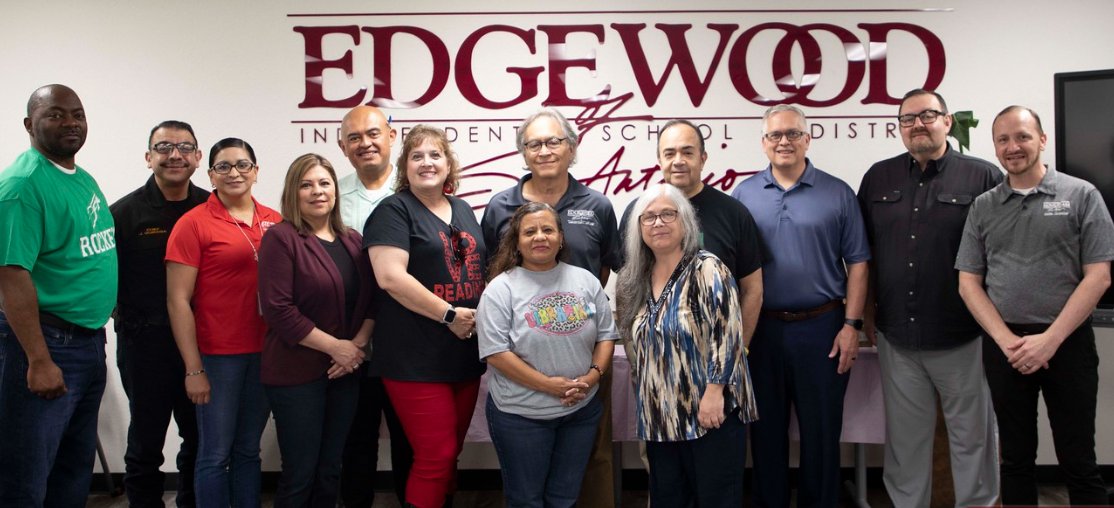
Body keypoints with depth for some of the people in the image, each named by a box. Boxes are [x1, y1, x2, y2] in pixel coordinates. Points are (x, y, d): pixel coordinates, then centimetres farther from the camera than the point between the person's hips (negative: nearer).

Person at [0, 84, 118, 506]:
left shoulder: (84, 179, 11)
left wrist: (97, 331, 15)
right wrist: (40, 360, -25)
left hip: (90, 340, 9)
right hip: (47, 341, -8)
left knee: (76, 469, 19)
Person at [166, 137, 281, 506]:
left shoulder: (274, 222, 5)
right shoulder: (193, 224, -6)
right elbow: (178, 301, -8)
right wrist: (193, 369, -11)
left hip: (264, 353, 4)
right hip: (217, 356, -4)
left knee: (248, 450, 15)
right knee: (215, 454, 4)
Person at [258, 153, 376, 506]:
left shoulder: (353, 241, 10)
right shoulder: (281, 238, -9)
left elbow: (370, 299, 9)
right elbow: (278, 309, -16)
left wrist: (358, 344, -8)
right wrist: (335, 346, -14)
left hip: (345, 371, 6)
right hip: (295, 373, -5)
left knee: (330, 471, 14)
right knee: (300, 474, 3)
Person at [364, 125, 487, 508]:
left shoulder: (463, 210, 15)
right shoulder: (394, 210, -5)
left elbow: (481, 269, 23)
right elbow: (390, 276, -17)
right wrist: (449, 314, -17)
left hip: (466, 354, 7)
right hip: (416, 359, -6)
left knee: (450, 453, 14)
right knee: (436, 456, -5)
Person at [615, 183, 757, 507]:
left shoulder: (706, 268, -9)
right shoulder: (636, 281, 11)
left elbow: (727, 333, -18)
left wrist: (713, 393, -22)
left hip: (710, 413, -6)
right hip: (660, 419, 7)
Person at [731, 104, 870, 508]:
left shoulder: (837, 194, 1)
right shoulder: (743, 195, 4)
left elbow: (857, 263, 1)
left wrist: (852, 324, -5)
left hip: (821, 327, -1)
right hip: (761, 329, 1)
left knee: (822, 430, 8)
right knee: (766, 429, 12)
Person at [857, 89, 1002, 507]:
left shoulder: (984, 177, -3)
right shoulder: (879, 178, 8)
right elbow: (864, 253, 11)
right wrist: (867, 312, 9)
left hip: (962, 336, -2)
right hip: (897, 335, 3)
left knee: (972, 434, 10)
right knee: (905, 437, 14)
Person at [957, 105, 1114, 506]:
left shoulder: (1081, 196, 0)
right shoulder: (982, 207, 8)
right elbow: (969, 281, 5)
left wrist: (1050, 339, -13)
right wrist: (1006, 340, -7)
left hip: (1067, 342, -2)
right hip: (1003, 346, 3)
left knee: (1078, 461, 3)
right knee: (1016, 457, 12)